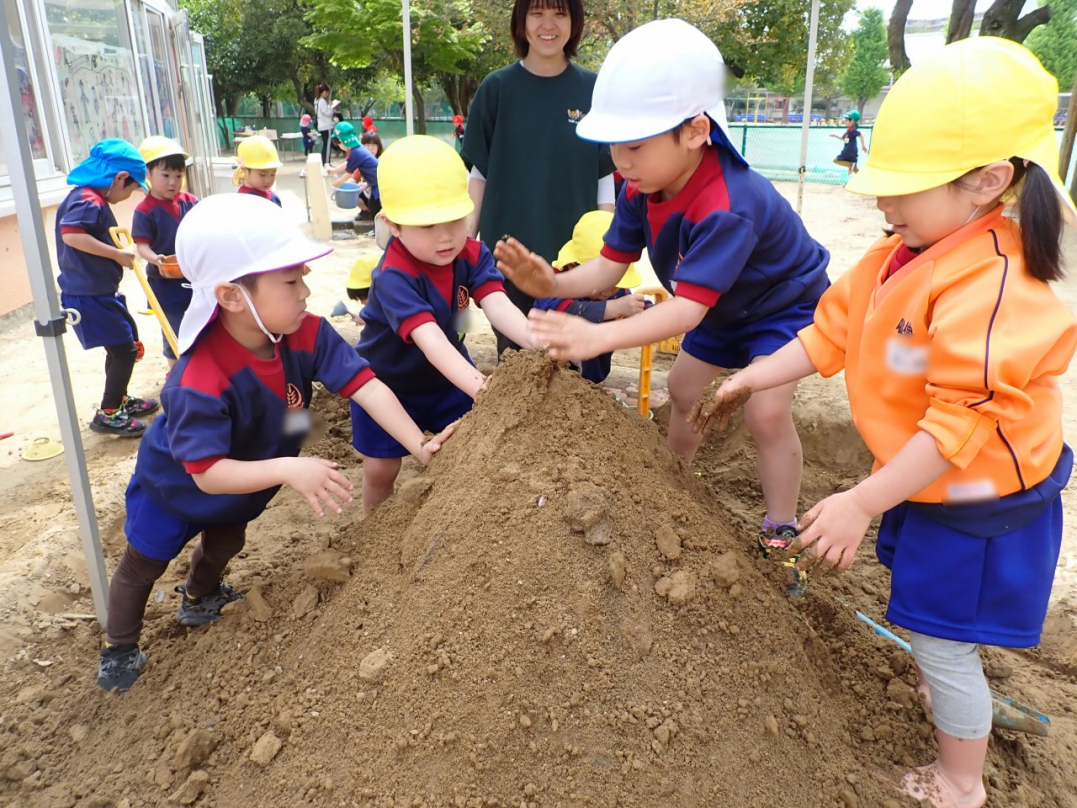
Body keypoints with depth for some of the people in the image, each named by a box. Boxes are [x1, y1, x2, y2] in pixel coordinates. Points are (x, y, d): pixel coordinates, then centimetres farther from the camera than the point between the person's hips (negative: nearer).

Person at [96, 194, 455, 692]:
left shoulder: (308, 334, -31)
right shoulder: (199, 382, -45)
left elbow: (365, 386, -33)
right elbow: (207, 471, -41)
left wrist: (419, 445, -41)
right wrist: (287, 469, -54)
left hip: (239, 483, 6)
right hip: (175, 484, -5)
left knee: (226, 542, 31)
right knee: (143, 566, 18)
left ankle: (199, 600, 62)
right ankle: (118, 649, 44)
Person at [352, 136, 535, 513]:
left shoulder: (473, 254, -16)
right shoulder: (393, 276, -34)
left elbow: (498, 306, -32)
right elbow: (430, 340, -46)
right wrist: (481, 388, -59)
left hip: (448, 374, 5)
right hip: (388, 382, -4)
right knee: (380, 469, 2)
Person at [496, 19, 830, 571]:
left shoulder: (726, 207, -43)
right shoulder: (641, 190, -18)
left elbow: (688, 307, -49)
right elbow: (609, 266, -19)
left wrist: (601, 337, -61)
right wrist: (554, 284, -40)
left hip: (785, 303, -8)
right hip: (722, 310, 8)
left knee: (766, 412, -20)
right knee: (683, 391, 14)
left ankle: (780, 536, -1)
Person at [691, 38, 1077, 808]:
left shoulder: (988, 287, -31)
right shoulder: (902, 255, -3)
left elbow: (959, 423, -32)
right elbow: (834, 330, 4)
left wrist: (863, 503, -30)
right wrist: (751, 379, 1)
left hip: (975, 505, -8)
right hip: (923, 485, 9)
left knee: (940, 642, 8)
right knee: (936, 628, 27)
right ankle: (960, 703, 56)